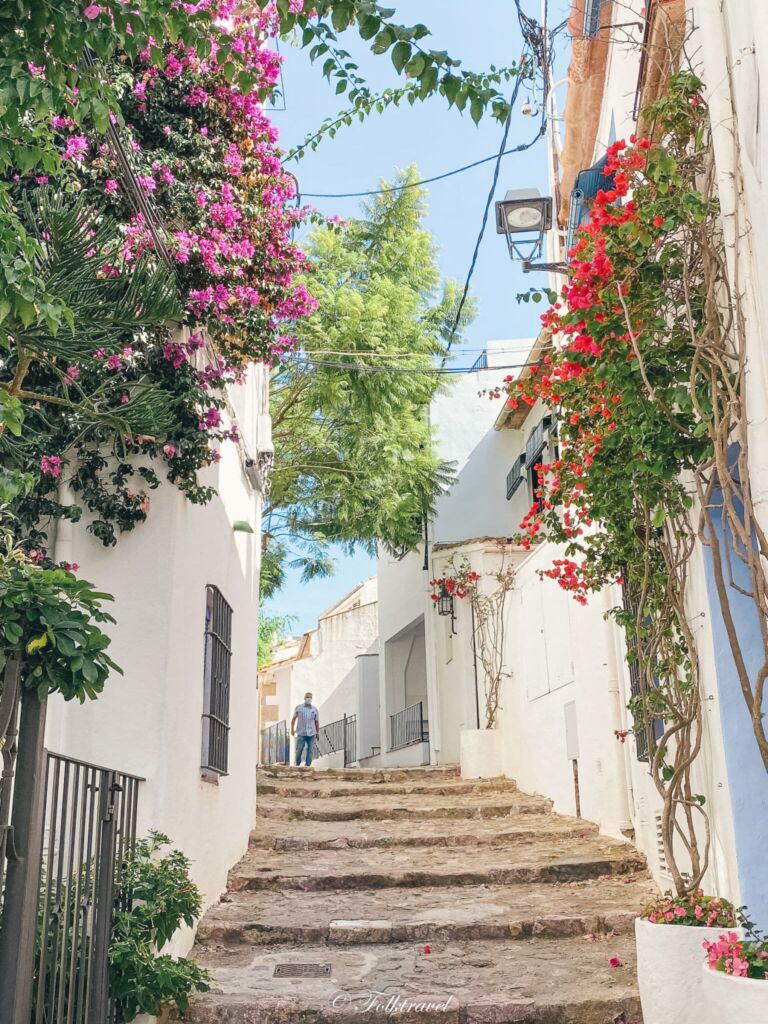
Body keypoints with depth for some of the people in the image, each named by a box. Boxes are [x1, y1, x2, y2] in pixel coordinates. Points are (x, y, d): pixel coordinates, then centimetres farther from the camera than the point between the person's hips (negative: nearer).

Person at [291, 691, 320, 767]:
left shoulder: (315, 709, 7)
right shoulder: (298, 707, 4)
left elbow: (316, 721, 10)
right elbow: (294, 718, 10)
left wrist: (318, 733, 8)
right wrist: (292, 729, 5)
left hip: (311, 733, 1)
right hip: (301, 733, -1)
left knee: (310, 750, -2)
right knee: (299, 750, -1)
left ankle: (307, 765, 4)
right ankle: (297, 764, 19)